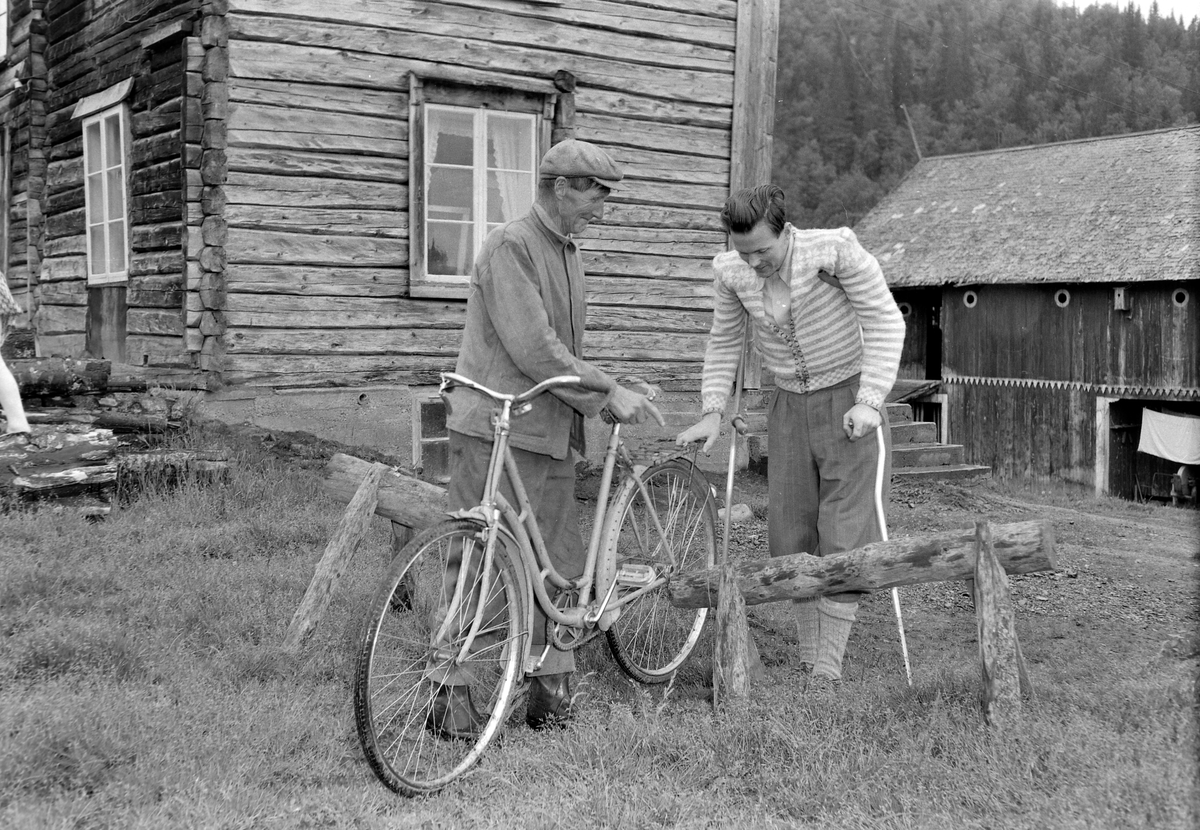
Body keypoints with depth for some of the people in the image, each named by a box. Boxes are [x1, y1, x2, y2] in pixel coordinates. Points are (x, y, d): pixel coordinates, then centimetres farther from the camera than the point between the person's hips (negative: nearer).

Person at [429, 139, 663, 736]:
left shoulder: (568, 253, 18)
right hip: (496, 430, -8)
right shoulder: (510, 246, -11)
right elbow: (533, 349, -19)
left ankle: (552, 687, 18)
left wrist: (612, 397, 9)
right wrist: (607, 391, -14)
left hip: (550, 434, 9)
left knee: (560, 563, 8)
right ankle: (448, 688, 5)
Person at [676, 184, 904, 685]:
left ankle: (828, 672, -2)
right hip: (789, 408, 5)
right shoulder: (730, 273, -6)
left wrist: (870, 401, -22)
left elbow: (885, 321, -14)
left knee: (844, 540, -8)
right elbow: (724, 343, 8)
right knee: (790, 541, 6)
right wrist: (712, 412, -2)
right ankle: (807, 664, 19)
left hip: (849, 403, -4)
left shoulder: (835, 250, -19)